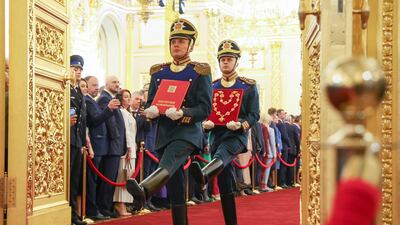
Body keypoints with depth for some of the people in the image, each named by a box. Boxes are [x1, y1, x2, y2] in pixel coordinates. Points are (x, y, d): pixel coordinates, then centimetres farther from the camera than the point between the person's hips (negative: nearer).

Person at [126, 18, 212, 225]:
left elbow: (205, 109, -6)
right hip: (163, 133, 6)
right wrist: (151, 111, -10)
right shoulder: (158, 72, 14)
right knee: (174, 187, 6)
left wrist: (182, 113, -24)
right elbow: (150, 104, 15)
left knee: (168, 162, -35)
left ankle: (144, 190, -62)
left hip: (188, 132, -6)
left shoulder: (200, 72, 0)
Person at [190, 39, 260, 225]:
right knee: (224, 186, 4)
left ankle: (203, 175, -70)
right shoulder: (211, 87, 14)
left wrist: (241, 125, -21)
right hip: (216, 136, 5)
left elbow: (254, 114, -1)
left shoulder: (249, 86, 4)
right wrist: (206, 123, -8)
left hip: (236, 135, -5)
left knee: (220, 156, -39)